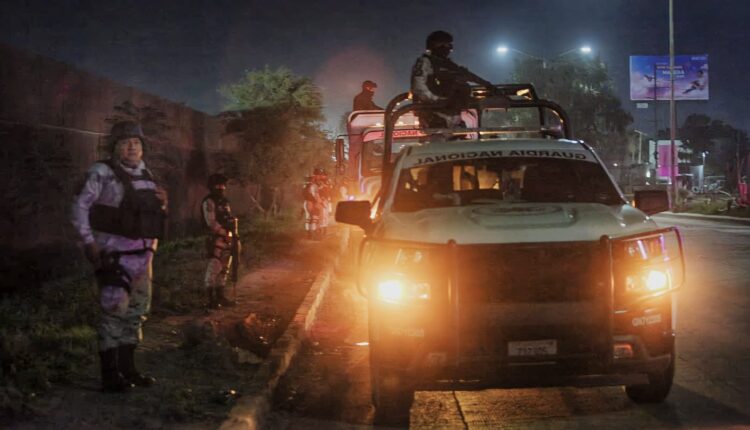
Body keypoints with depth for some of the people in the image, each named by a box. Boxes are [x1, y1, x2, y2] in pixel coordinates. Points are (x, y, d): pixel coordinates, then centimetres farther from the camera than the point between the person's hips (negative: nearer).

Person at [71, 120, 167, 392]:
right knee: (115, 311, -11)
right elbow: (80, 207, -9)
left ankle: (127, 369, 22)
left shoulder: (145, 175, 13)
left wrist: (162, 203, 2)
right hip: (114, 254, -8)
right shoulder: (102, 173, -8)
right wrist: (89, 242, -16)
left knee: (136, 311, 12)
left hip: (141, 254, 8)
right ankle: (110, 376, -8)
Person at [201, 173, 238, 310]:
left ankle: (220, 297, 20)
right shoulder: (209, 202, -9)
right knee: (213, 269, -10)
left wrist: (233, 234, 10)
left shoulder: (224, 202, 18)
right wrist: (224, 232, -16)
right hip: (216, 240, -9)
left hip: (226, 240, 9)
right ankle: (211, 300, -10)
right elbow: (211, 223, -16)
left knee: (224, 269, 13)